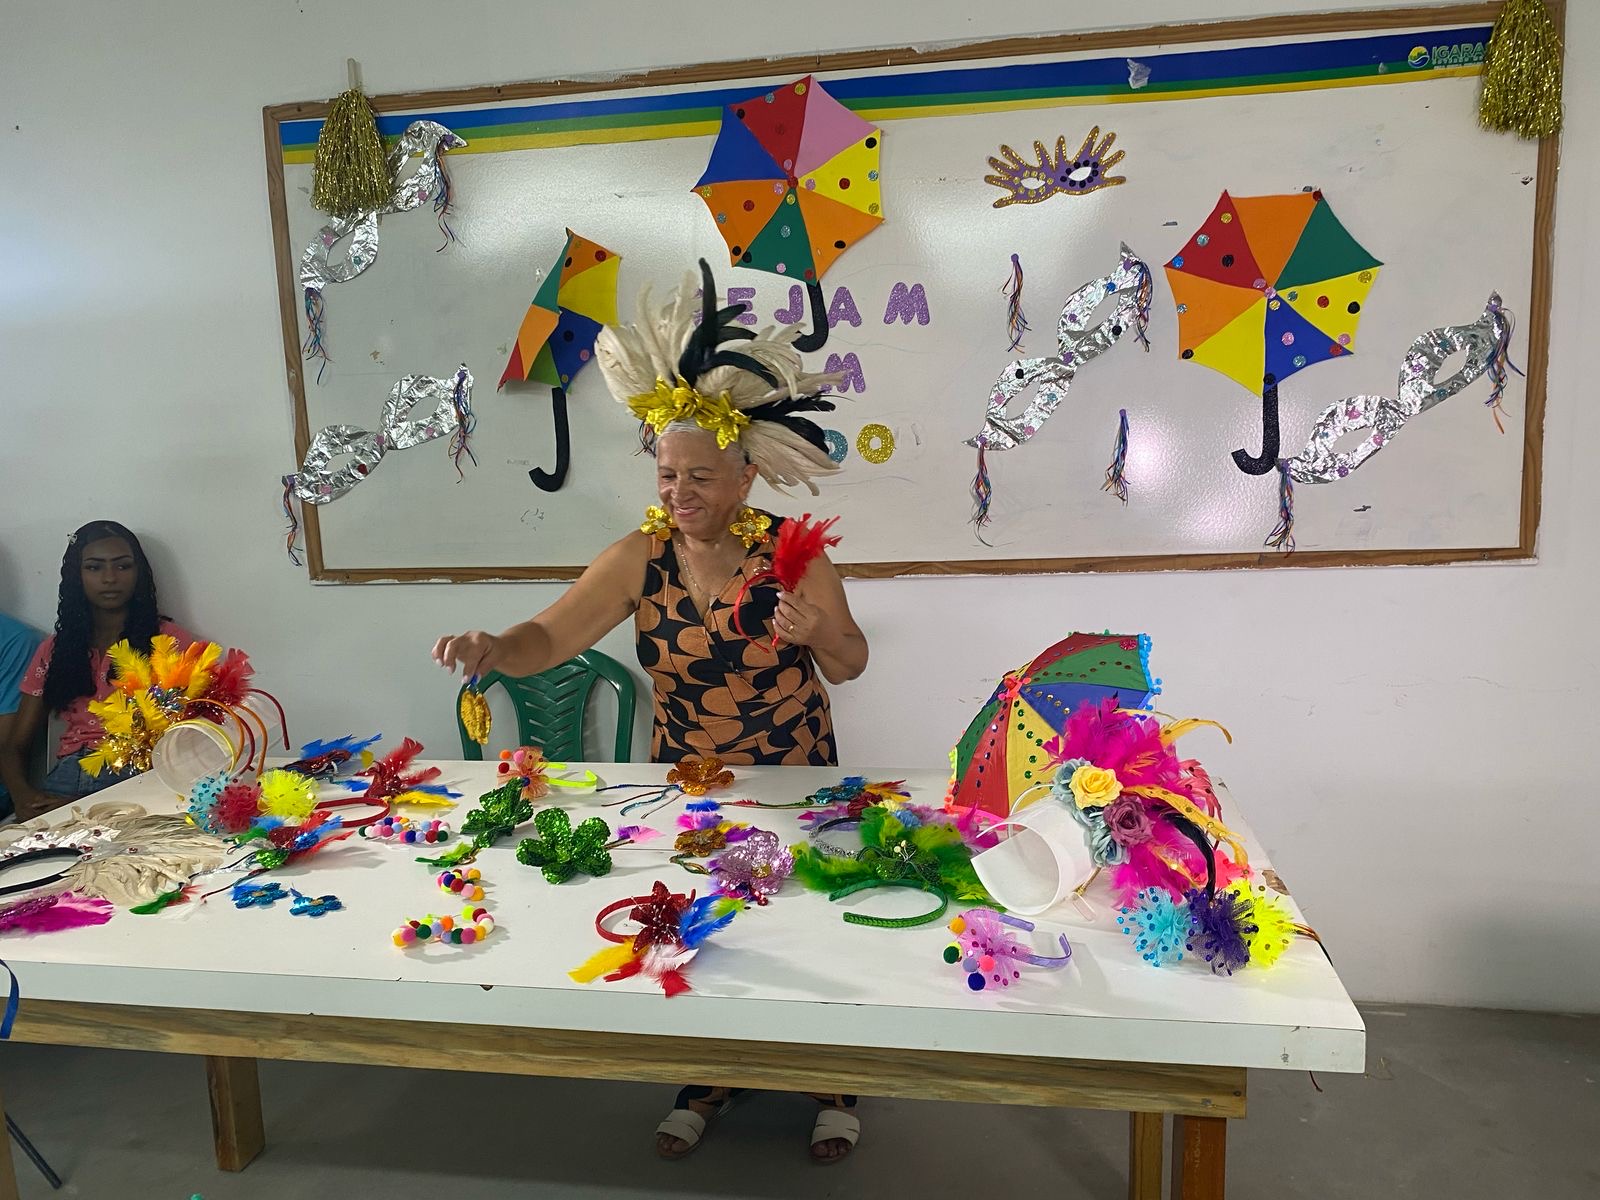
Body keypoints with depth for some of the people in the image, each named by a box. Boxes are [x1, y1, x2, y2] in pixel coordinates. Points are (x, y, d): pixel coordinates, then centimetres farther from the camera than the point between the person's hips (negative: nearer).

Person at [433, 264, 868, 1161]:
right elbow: (550, 636, -20)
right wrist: (494, 650, -41)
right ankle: (709, 1080, 40)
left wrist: (818, 632, -28)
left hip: (794, 779, -1)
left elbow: (850, 666, -6)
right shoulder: (641, 558, -12)